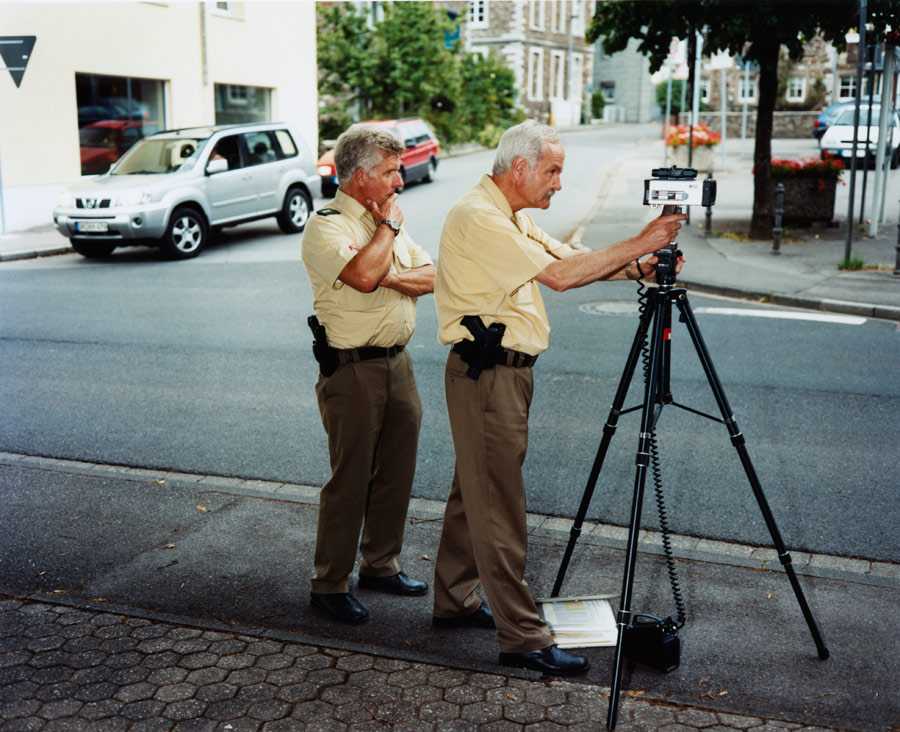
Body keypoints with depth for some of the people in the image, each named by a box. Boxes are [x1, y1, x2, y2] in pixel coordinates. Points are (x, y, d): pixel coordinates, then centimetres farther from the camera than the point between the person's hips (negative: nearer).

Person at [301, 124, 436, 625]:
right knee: (350, 480, -2)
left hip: (397, 362, 8)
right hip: (352, 370, -8)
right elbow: (362, 274, -29)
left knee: (397, 472, 13)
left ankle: (381, 565, 29)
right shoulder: (326, 227, -10)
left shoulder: (388, 220, 14)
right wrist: (387, 227, -12)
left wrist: (391, 277, -13)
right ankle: (329, 584, 11)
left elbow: (432, 276, 6)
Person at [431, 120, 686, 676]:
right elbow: (559, 275, -23)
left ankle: (455, 601, 30)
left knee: (475, 491, 17)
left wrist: (638, 268, -4)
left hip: (508, 370, 10)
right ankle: (523, 636, 1)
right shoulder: (477, 216, -17)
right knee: (499, 505, -5)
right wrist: (638, 243, -18)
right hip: (487, 374, -10)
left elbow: (570, 259, 12)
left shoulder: (512, 216, 16)